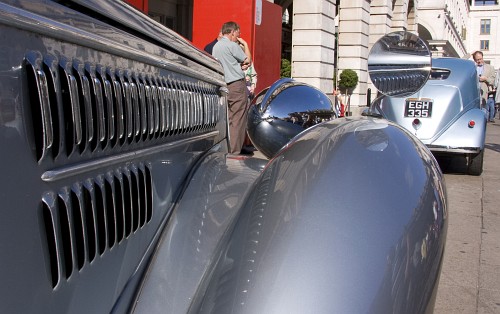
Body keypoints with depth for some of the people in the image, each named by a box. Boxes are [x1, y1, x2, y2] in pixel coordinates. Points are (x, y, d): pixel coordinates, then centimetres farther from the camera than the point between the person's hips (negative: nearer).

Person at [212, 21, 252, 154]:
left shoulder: (215, 46, 15)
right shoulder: (232, 45, -9)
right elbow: (248, 60, -1)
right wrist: (245, 44, 11)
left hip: (223, 86, 8)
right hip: (237, 84, -8)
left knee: (228, 119, 12)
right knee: (238, 120, -5)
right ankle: (235, 151, -5)